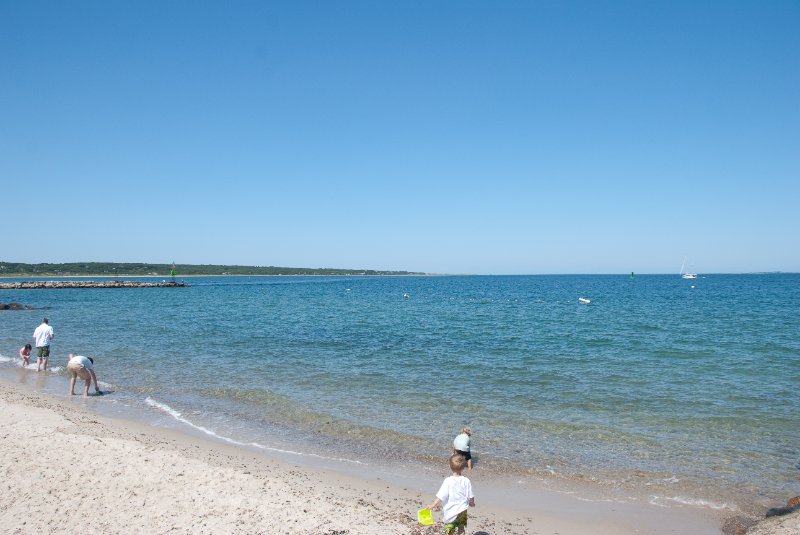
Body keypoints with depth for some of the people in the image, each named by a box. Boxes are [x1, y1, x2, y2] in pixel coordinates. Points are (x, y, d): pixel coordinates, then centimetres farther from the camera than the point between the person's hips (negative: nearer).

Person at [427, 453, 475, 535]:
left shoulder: (448, 481, -19)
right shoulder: (466, 481, -10)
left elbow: (441, 496, -20)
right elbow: (471, 497, -2)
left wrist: (433, 505, -11)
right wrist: (471, 503, 19)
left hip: (450, 512, -3)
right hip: (462, 510, 3)